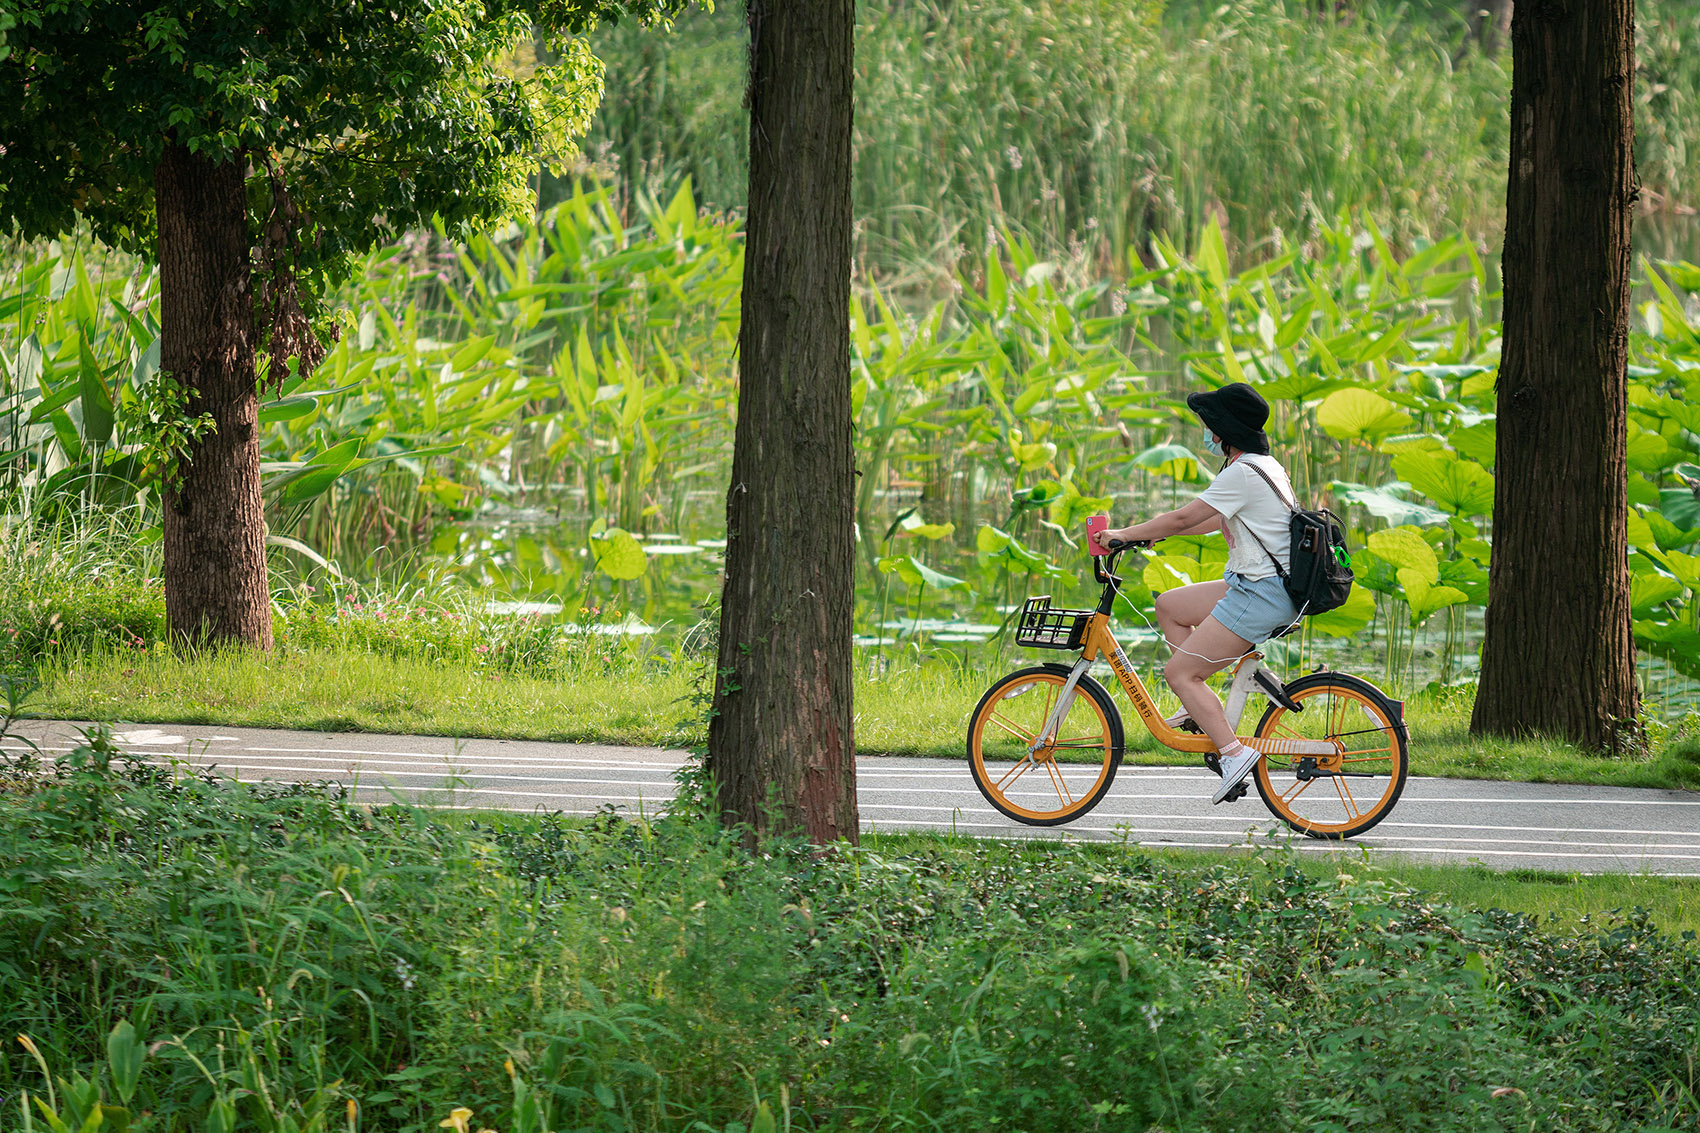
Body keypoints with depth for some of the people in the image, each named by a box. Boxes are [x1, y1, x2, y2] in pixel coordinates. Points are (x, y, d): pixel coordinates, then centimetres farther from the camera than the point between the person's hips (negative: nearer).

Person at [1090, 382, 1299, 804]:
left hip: (1260, 595, -10)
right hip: (1255, 586, 10)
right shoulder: (1265, 466, 14)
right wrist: (1156, 531, 22)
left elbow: (1184, 518, -16)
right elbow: (1218, 520, 24)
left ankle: (1233, 751, -16)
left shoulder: (1242, 474, -17)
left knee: (1178, 673, -9)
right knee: (1169, 605, 21)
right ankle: (1201, 706, 17)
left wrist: (1124, 534, -5)